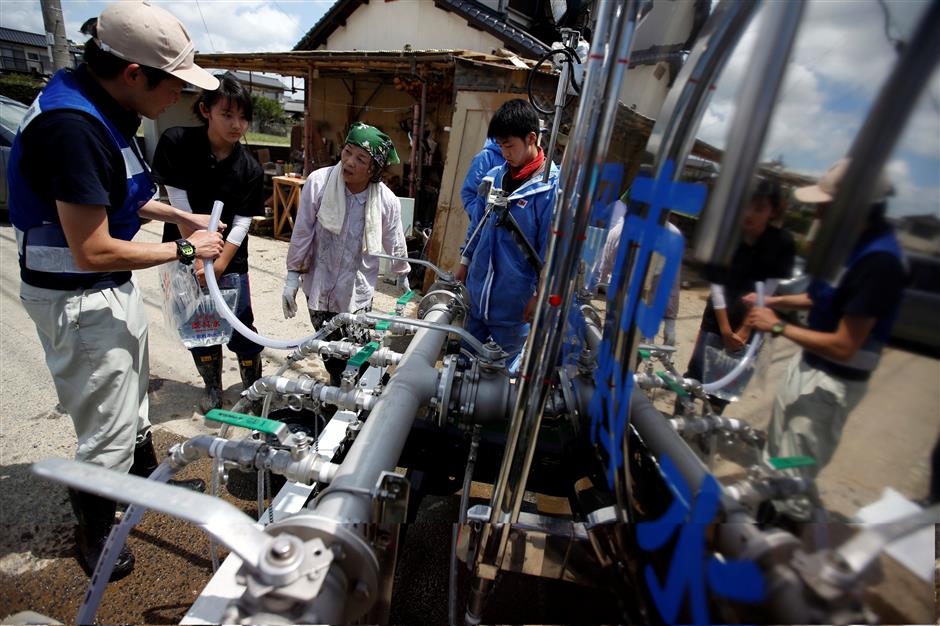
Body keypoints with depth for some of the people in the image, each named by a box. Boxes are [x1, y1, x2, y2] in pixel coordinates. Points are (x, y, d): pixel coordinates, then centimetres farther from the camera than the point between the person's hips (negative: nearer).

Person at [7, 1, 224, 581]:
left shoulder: (107, 112, 2)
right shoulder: (71, 126, -28)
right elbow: (93, 252, -28)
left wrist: (178, 215, 8)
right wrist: (184, 249, -18)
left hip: (115, 287, 9)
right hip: (78, 299, -9)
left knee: (133, 399, 26)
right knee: (107, 429, 7)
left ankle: (147, 479, 50)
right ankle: (94, 534, 33)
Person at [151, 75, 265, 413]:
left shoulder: (250, 169, -8)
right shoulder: (176, 143, -11)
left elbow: (241, 223, -8)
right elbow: (181, 207, -13)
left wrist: (218, 266, -15)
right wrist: (197, 259, -14)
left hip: (231, 260, 0)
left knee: (241, 330, 1)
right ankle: (213, 387, 33)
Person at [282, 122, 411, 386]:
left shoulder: (387, 201, -13)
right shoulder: (318, 182, -16)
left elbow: (394, 243, 3)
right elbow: (302, 233, -8)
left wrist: (402, 276, 17)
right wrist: (292, 277, -5)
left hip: (358, 292, -1)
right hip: (319, 285, 1)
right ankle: (335, 383, 43)